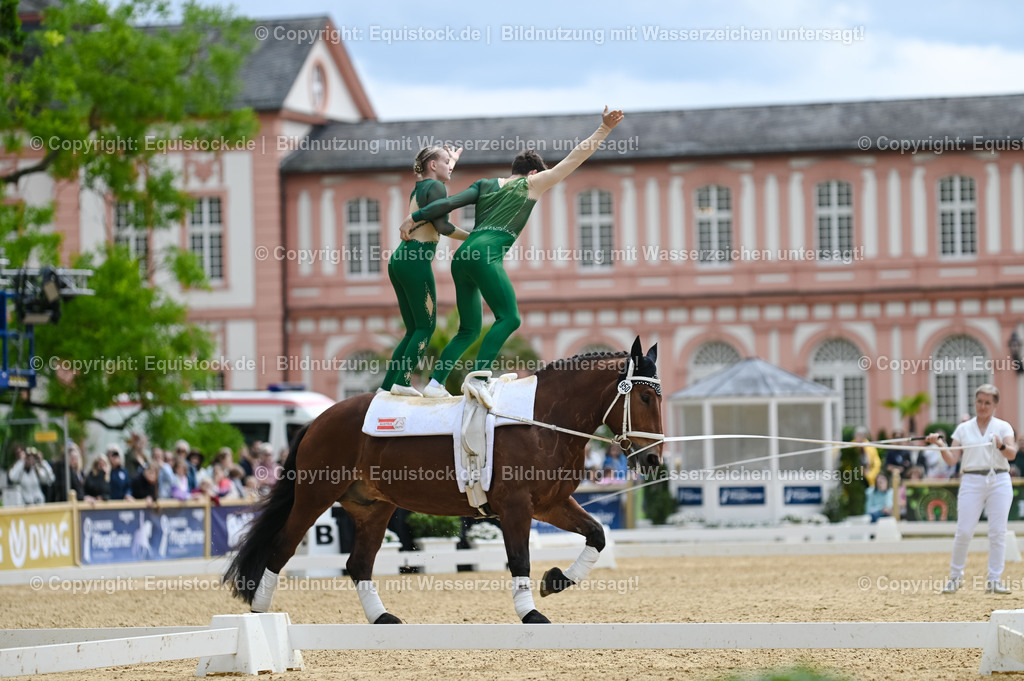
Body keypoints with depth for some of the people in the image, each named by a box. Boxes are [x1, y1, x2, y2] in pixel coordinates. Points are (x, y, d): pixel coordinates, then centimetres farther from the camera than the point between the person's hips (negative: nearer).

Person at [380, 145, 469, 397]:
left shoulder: (418, 189, 22)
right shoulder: (435, 187, -5)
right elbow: (442, 226, -16)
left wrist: (453, 161, 59)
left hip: (398, 261, 9)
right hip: (416, 262, -9)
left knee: (414, 330, 10)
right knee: (425, 328, -4)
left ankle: (388, 385, 2)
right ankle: (402, 381, -16)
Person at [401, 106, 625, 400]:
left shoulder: (485, 185, 25)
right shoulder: (531, 184, 13)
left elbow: (449, 203, 14)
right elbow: (573, 159, 13)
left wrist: (415, 218, 16)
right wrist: (603, 129, 18)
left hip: (463, 257, 8)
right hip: (486, 255, -8)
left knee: (470, 329, 15)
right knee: (509, 317, -17)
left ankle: (435, 383, 6)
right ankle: (477, 378, -34)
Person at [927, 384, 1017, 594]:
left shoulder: (1003, 427, 8)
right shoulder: (963, 429, 12)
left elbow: (1012, 454, -7)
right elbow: (952, 459, 7)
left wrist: (1001, 446, -28)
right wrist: (940, 445, -10)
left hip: (999, 481, 0)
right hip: (972, 482, 0)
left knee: (998, 532, -4)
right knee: (964, 531, -7)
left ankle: (994, 580, 1)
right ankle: (955, 576, 7)